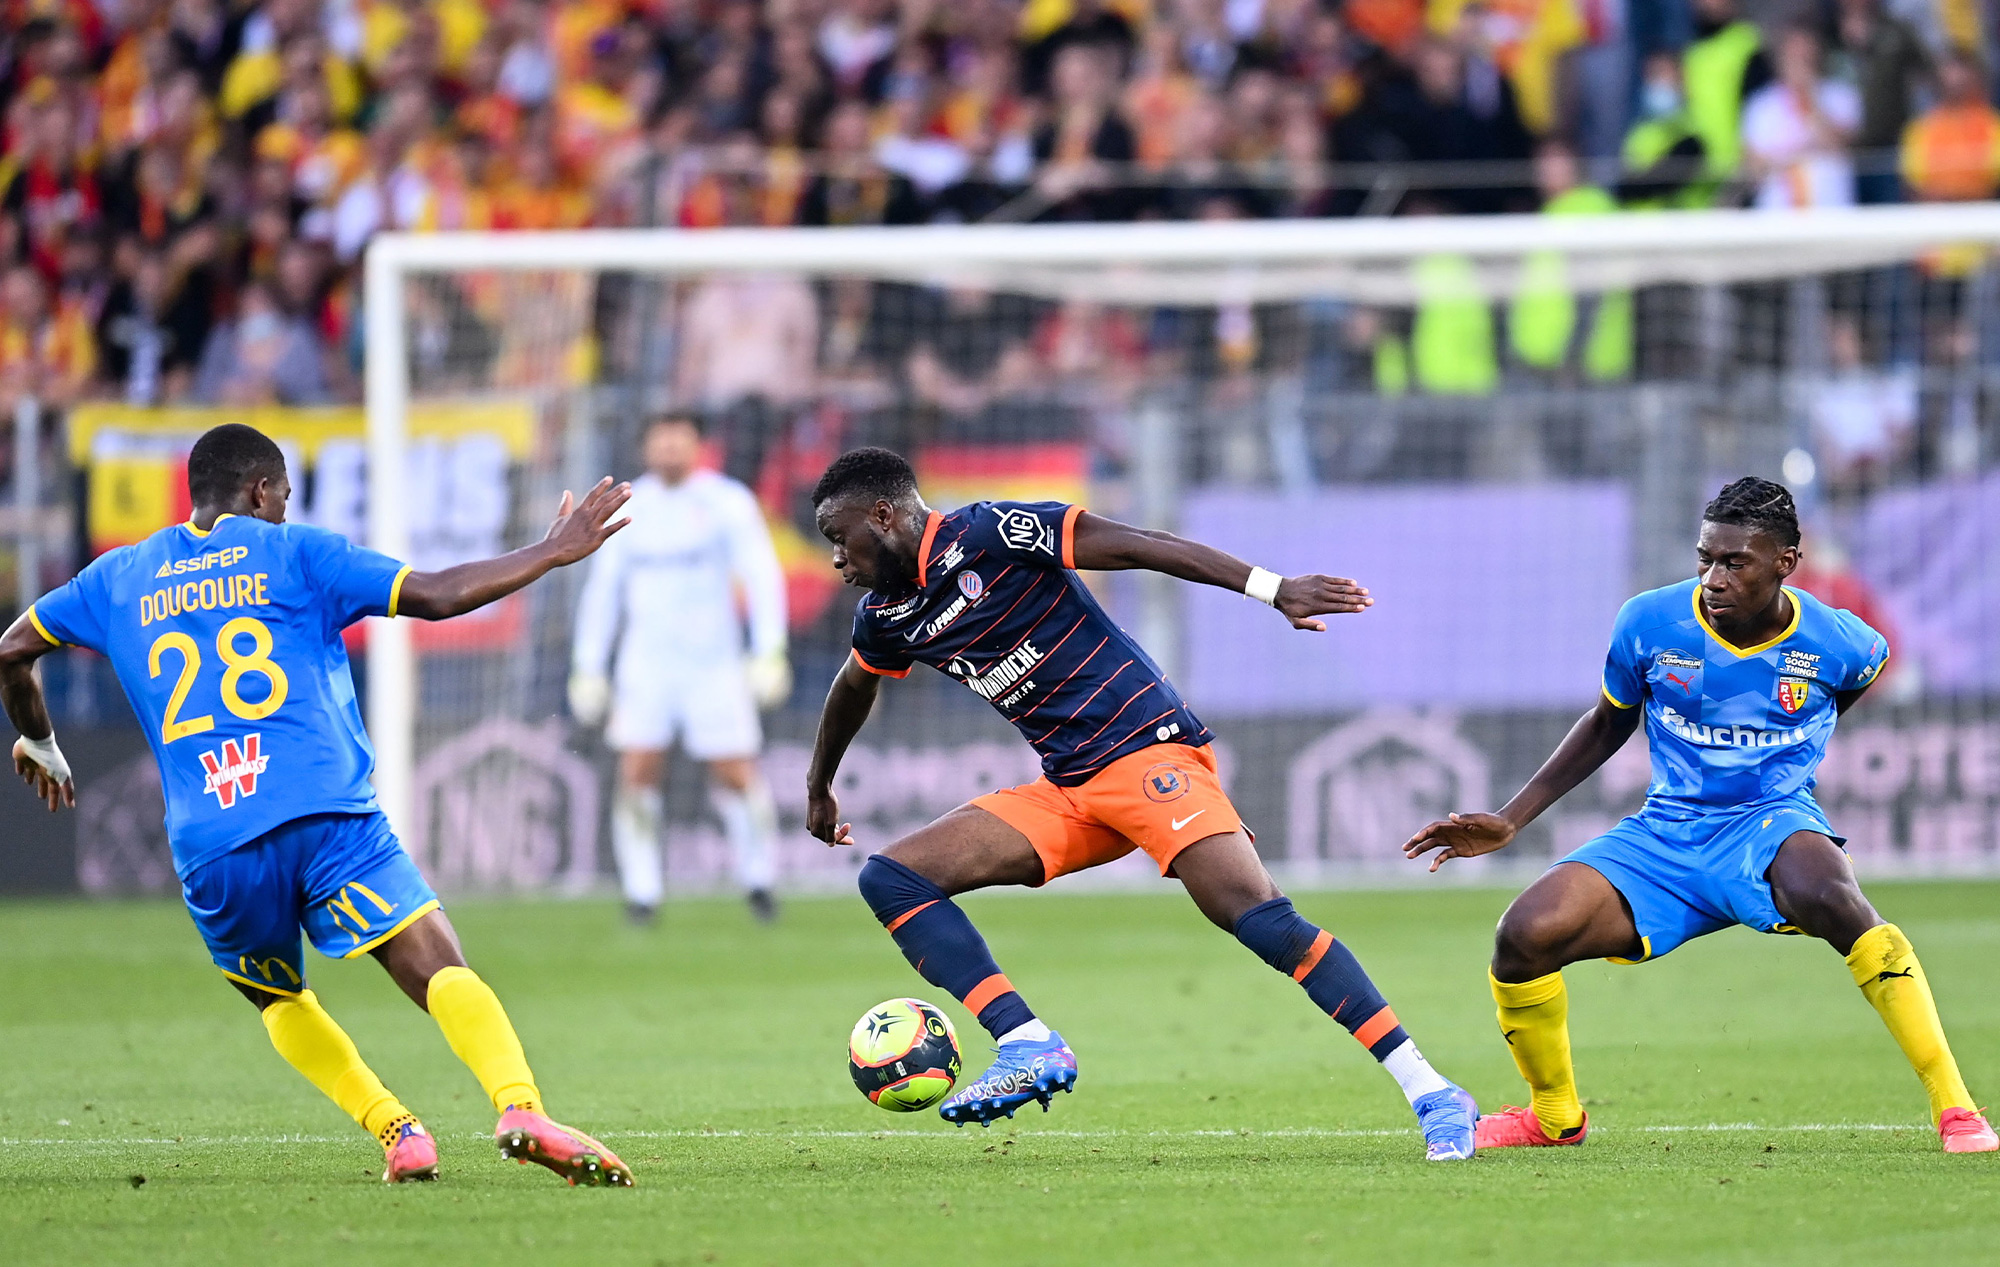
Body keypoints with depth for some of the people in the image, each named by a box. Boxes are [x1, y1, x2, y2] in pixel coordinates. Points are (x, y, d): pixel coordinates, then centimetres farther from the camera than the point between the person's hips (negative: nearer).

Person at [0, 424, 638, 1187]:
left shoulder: (117, 579, 21)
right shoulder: (293, 554, 11)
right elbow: (438, 595, 4)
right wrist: (552, 553, 14)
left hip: (208, 849, 3)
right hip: (328, 817, -3)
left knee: (279, 1001, 26)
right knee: (441, 972, -11)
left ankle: (394, 1130, 6)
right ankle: (520, 1109, -37)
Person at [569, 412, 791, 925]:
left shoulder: (727, 502, -2)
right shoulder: (629, 509, 8)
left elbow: (762, 575, -7)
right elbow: (602, 589, 15)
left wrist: (769, 651, -18)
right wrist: (588, 667, 10)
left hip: (714, 665, -2)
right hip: (645, 666, 2)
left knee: (737, 776, -4)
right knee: (636, 774, -10)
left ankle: (758, 877, 18)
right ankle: (642, 891, -2)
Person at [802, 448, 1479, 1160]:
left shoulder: (987, 536, -12)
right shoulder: (886, 618, 11)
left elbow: (1137, 546, -15)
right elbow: (853, 688, 34)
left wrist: (1273, 589, -22)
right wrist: (819, 786, 49)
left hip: (1144, 748, -8)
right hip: (1065, 794, 8)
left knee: (1255, 915, -26)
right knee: (891, 879, -6)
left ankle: (1431, 1094, -25)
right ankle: (1029, 1050, -17)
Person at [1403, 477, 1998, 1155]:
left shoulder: (1836, 642, -9)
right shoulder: (1650, 623, -5)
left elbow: (1873, 665, 19)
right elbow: (1608, 724, 14)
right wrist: (1509, 822, 10)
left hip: (1770, 824, -3)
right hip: (1664, 837, 3)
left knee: (1826, 895, -40)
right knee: (1525, 935, -19)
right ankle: (1554, 1116, 12)